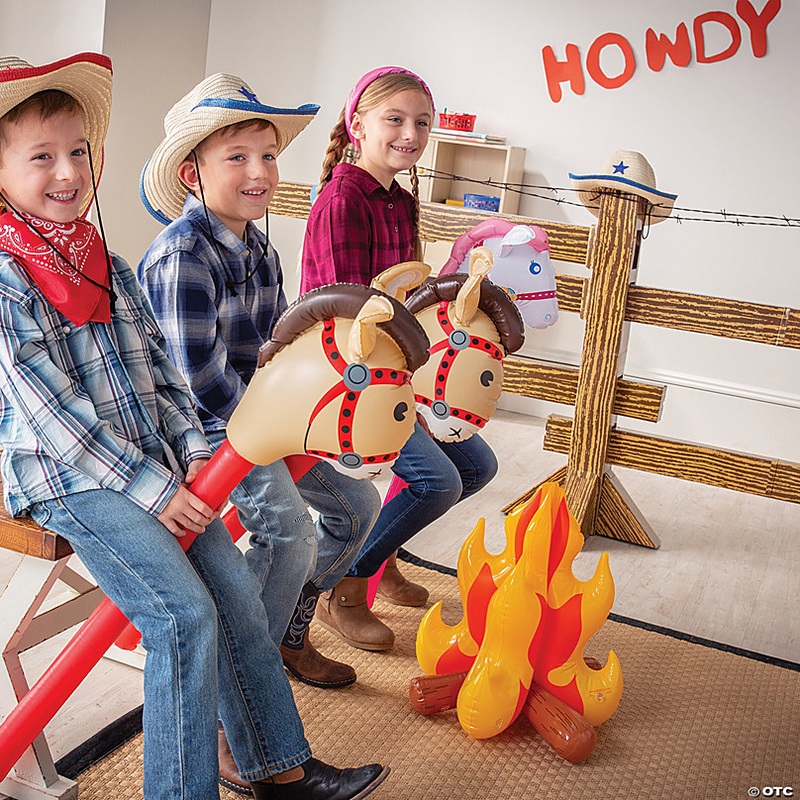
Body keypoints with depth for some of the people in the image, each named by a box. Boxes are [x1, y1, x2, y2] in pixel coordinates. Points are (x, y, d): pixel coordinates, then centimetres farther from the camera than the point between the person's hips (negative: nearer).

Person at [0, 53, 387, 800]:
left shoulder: (110, 267, 12)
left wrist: (192, 451, -2)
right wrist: (149, 489, -18)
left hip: (152, 466, 7)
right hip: (67, 479, -7)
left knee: (235, 587, 1)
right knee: (184, 614, -17)